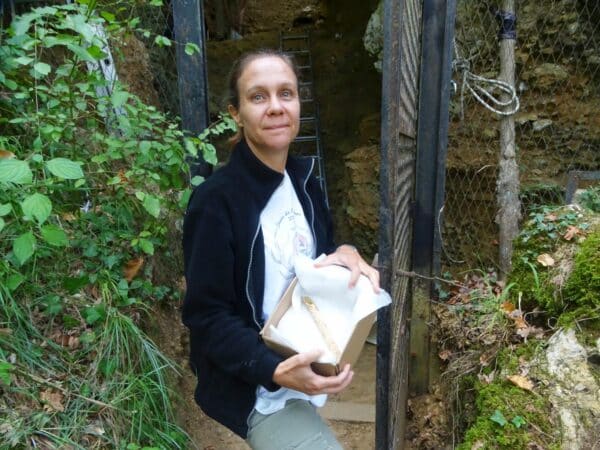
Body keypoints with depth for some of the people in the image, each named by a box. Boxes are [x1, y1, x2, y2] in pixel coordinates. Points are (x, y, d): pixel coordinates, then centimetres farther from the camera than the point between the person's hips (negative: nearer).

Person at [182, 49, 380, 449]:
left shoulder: (304, 180, 0)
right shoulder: (216, 201, -21)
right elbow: (207, 316, -18)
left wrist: (346, 254, -10)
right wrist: (274, 370, -29)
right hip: (258, 387, -7)